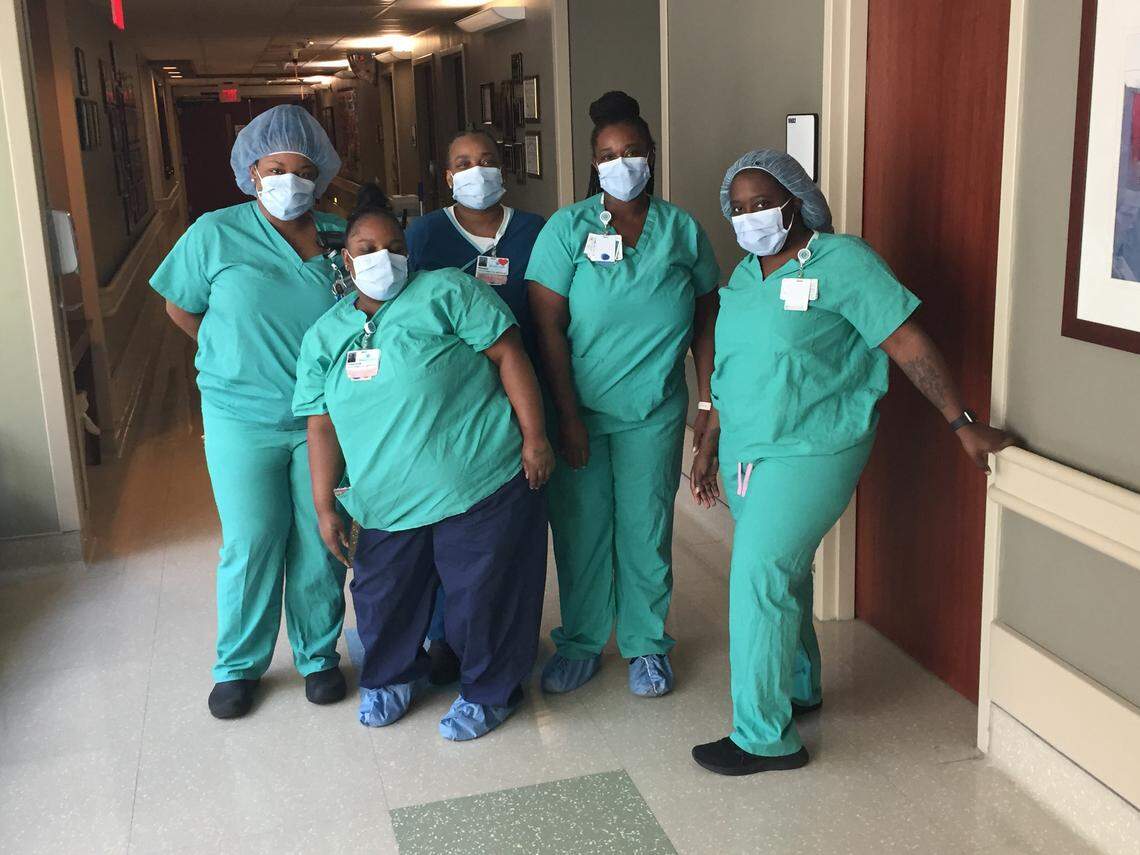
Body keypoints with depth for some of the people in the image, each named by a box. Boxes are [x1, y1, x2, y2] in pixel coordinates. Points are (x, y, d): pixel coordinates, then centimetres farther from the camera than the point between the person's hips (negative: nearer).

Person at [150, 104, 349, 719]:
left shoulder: (339, 236, -1)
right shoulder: (215, 234, -6)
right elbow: (180, 308, 6)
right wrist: (234, 358, 5)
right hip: (242, 421, -1)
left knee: (320, 543, 11)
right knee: (250, 545, 7)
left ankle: (319, 654, 30)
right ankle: (239, 664, 27)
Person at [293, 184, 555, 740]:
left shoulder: (447, 292, -3)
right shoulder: (324, 336, 12)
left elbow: (507, 354, -7)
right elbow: (321, 425, 11)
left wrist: (534, 437, -12)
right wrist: (325, 505, 6)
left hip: (481, 486, -4)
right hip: (385, 503, 5)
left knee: (483, 595, 5)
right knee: (383, 601, 14)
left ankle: (488, 692, 28)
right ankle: (393, 677, 42)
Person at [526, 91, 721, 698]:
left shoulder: (682, 230, 1)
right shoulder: (567, 228, -6)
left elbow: (706, 322, 6)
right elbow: (547, 326, -8)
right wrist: (566, 416, -12)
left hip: (654, 414, 1)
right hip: (578, 409, -1)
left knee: (645, 531, 8)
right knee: (580, 529, 8)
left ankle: (646, 645, 27)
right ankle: (580, 643, 27)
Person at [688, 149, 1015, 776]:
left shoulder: (840, 261, -12)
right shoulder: (745, 274, 10)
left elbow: (908, 343, -15)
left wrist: (964, 424, -16)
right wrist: (708, 447, 18)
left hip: (809, 453, -7)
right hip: (745, 449, 8)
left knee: (759, 579, -12)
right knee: (782, 572, 18)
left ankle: (763, 735, -2)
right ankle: (797, 688, 37)